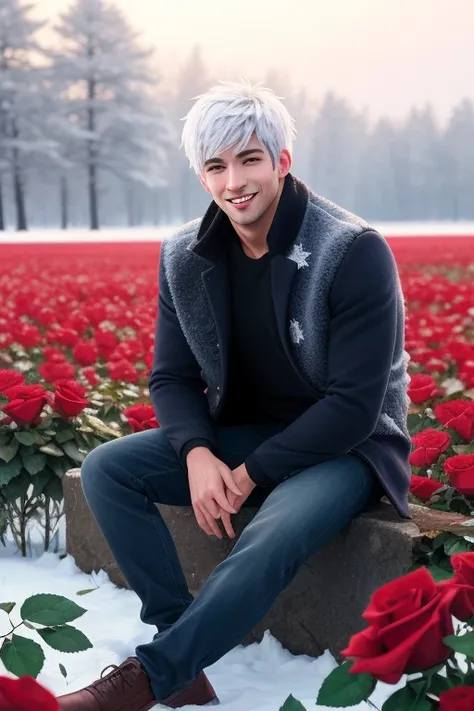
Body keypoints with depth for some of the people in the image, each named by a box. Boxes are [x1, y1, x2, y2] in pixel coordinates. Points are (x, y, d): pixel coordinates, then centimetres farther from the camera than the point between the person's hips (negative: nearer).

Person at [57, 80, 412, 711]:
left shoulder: (354, 253, -18)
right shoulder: (186, 258, -1)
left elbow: (355, 404, -20)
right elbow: (172, 376, 4)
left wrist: (250, 475, -22)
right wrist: (197, 453, -18)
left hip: (345, 447, -6)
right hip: (239, 436, 6)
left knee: (275, 534, -38)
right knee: (106, 469, -15)